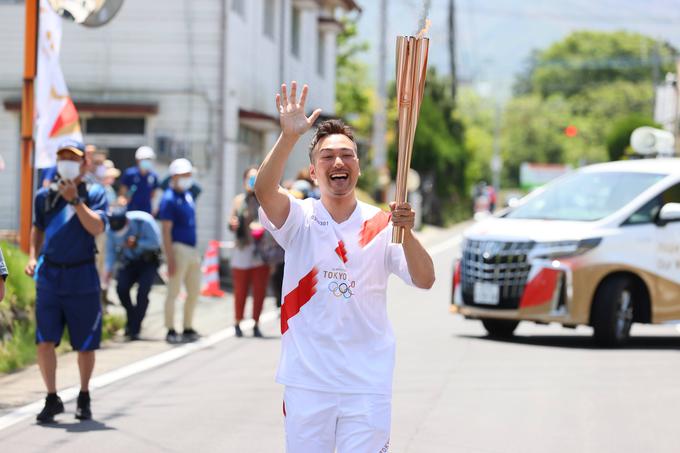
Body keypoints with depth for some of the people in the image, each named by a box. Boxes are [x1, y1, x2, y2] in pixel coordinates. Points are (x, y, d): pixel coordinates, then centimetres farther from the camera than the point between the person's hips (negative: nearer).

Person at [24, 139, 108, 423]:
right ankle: (52, 399, 5)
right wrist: (33, 257, 10)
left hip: (82, 278, -2)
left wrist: (75, 199, -21)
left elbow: (97, 227, -17)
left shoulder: (94, 194, -1)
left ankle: (84, 397, 25)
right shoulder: (44, 196, 8)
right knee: (44, 341, -7)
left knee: (85, 345, 6)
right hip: (49, 276, 2)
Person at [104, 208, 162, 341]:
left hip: (148, 261, -3)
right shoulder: (112, 229, -15)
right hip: (129, 262, 3)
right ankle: (131, 319, 7)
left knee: (142, 292, -19)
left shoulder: (144, 222, -26)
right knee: (121, 288, -18)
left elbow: (156, 242, -20)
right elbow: (111, 250, -3)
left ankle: (135, 329, -8)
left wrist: (136, 243, -32)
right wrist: (108, 268, -16)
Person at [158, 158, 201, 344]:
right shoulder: (169, 199, -11)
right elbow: (166, 231, -15)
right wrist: (170, 258, -20)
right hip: (178, 248, -8)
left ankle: (188, 328, 23)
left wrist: (196, 251, 17)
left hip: (192, 249, 8)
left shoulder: (188, 195, 14)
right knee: (173, 292, -2)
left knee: (194, 291, 13)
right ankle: (171, 331, 3)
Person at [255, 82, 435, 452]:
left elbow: (425, 281, -8)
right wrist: (289, 136, -36)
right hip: (307, 380, 0)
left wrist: (405, 232, -25)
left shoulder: (381, 226, 3)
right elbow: (264, 190, -22)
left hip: (368, 383, 0)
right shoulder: (299, 219, -1)